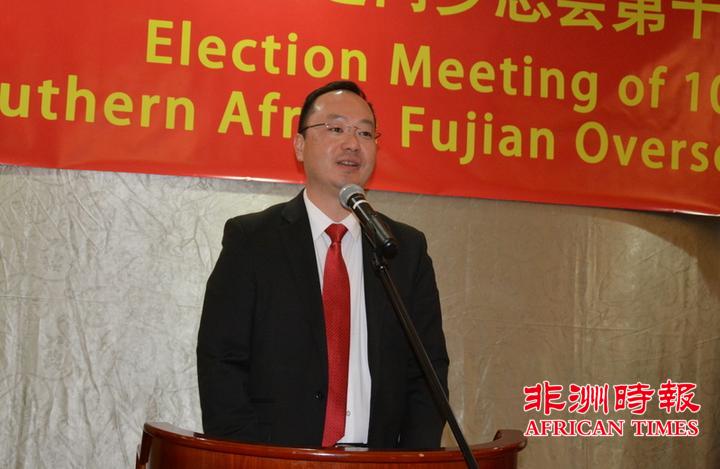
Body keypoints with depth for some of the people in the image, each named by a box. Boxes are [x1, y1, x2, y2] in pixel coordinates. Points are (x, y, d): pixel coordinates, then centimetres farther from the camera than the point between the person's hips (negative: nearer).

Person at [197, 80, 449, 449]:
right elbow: (220, 362, -4)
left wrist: (416, 459, -7)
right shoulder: (251, 239, -1)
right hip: (273, 458, -2)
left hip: (380, 458, 3)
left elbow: (428, 367, 6)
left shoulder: (407, 248, 7)